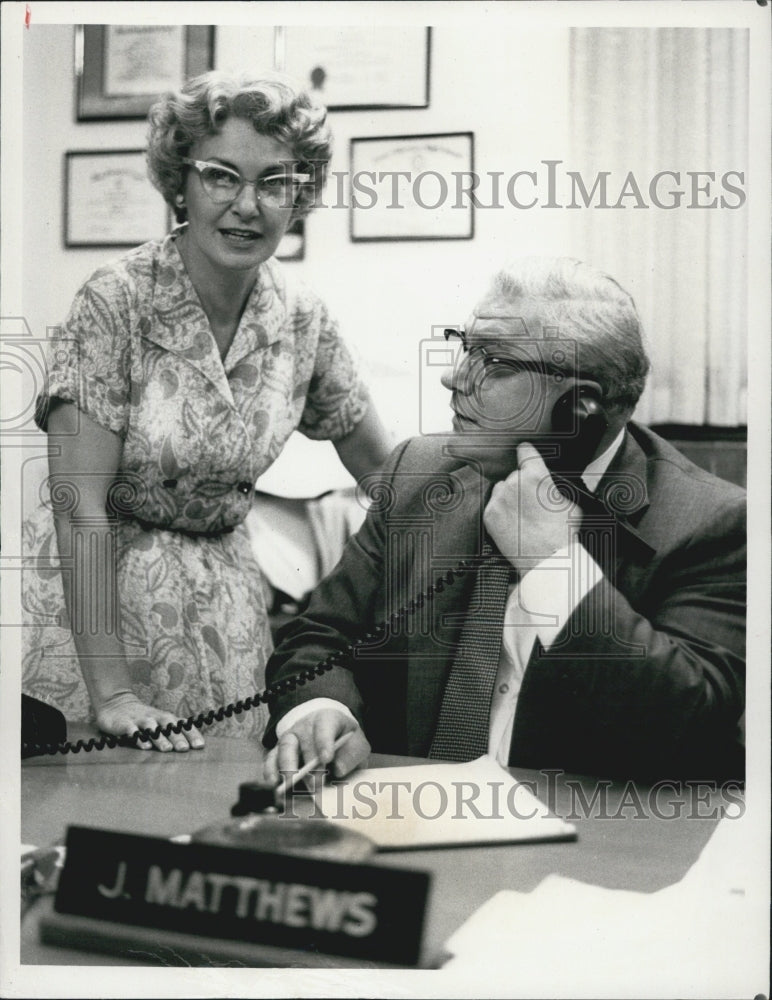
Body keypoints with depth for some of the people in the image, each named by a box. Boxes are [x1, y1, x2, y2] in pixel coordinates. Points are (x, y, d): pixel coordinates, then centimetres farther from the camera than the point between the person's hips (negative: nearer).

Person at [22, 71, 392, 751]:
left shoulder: (302, 317, -4)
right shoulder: (116, 301, -17)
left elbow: (385, 470, 8)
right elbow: (79, 503, -21)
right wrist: (111, 693, -25)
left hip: (222, 600, 4)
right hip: (92, 588, -3)